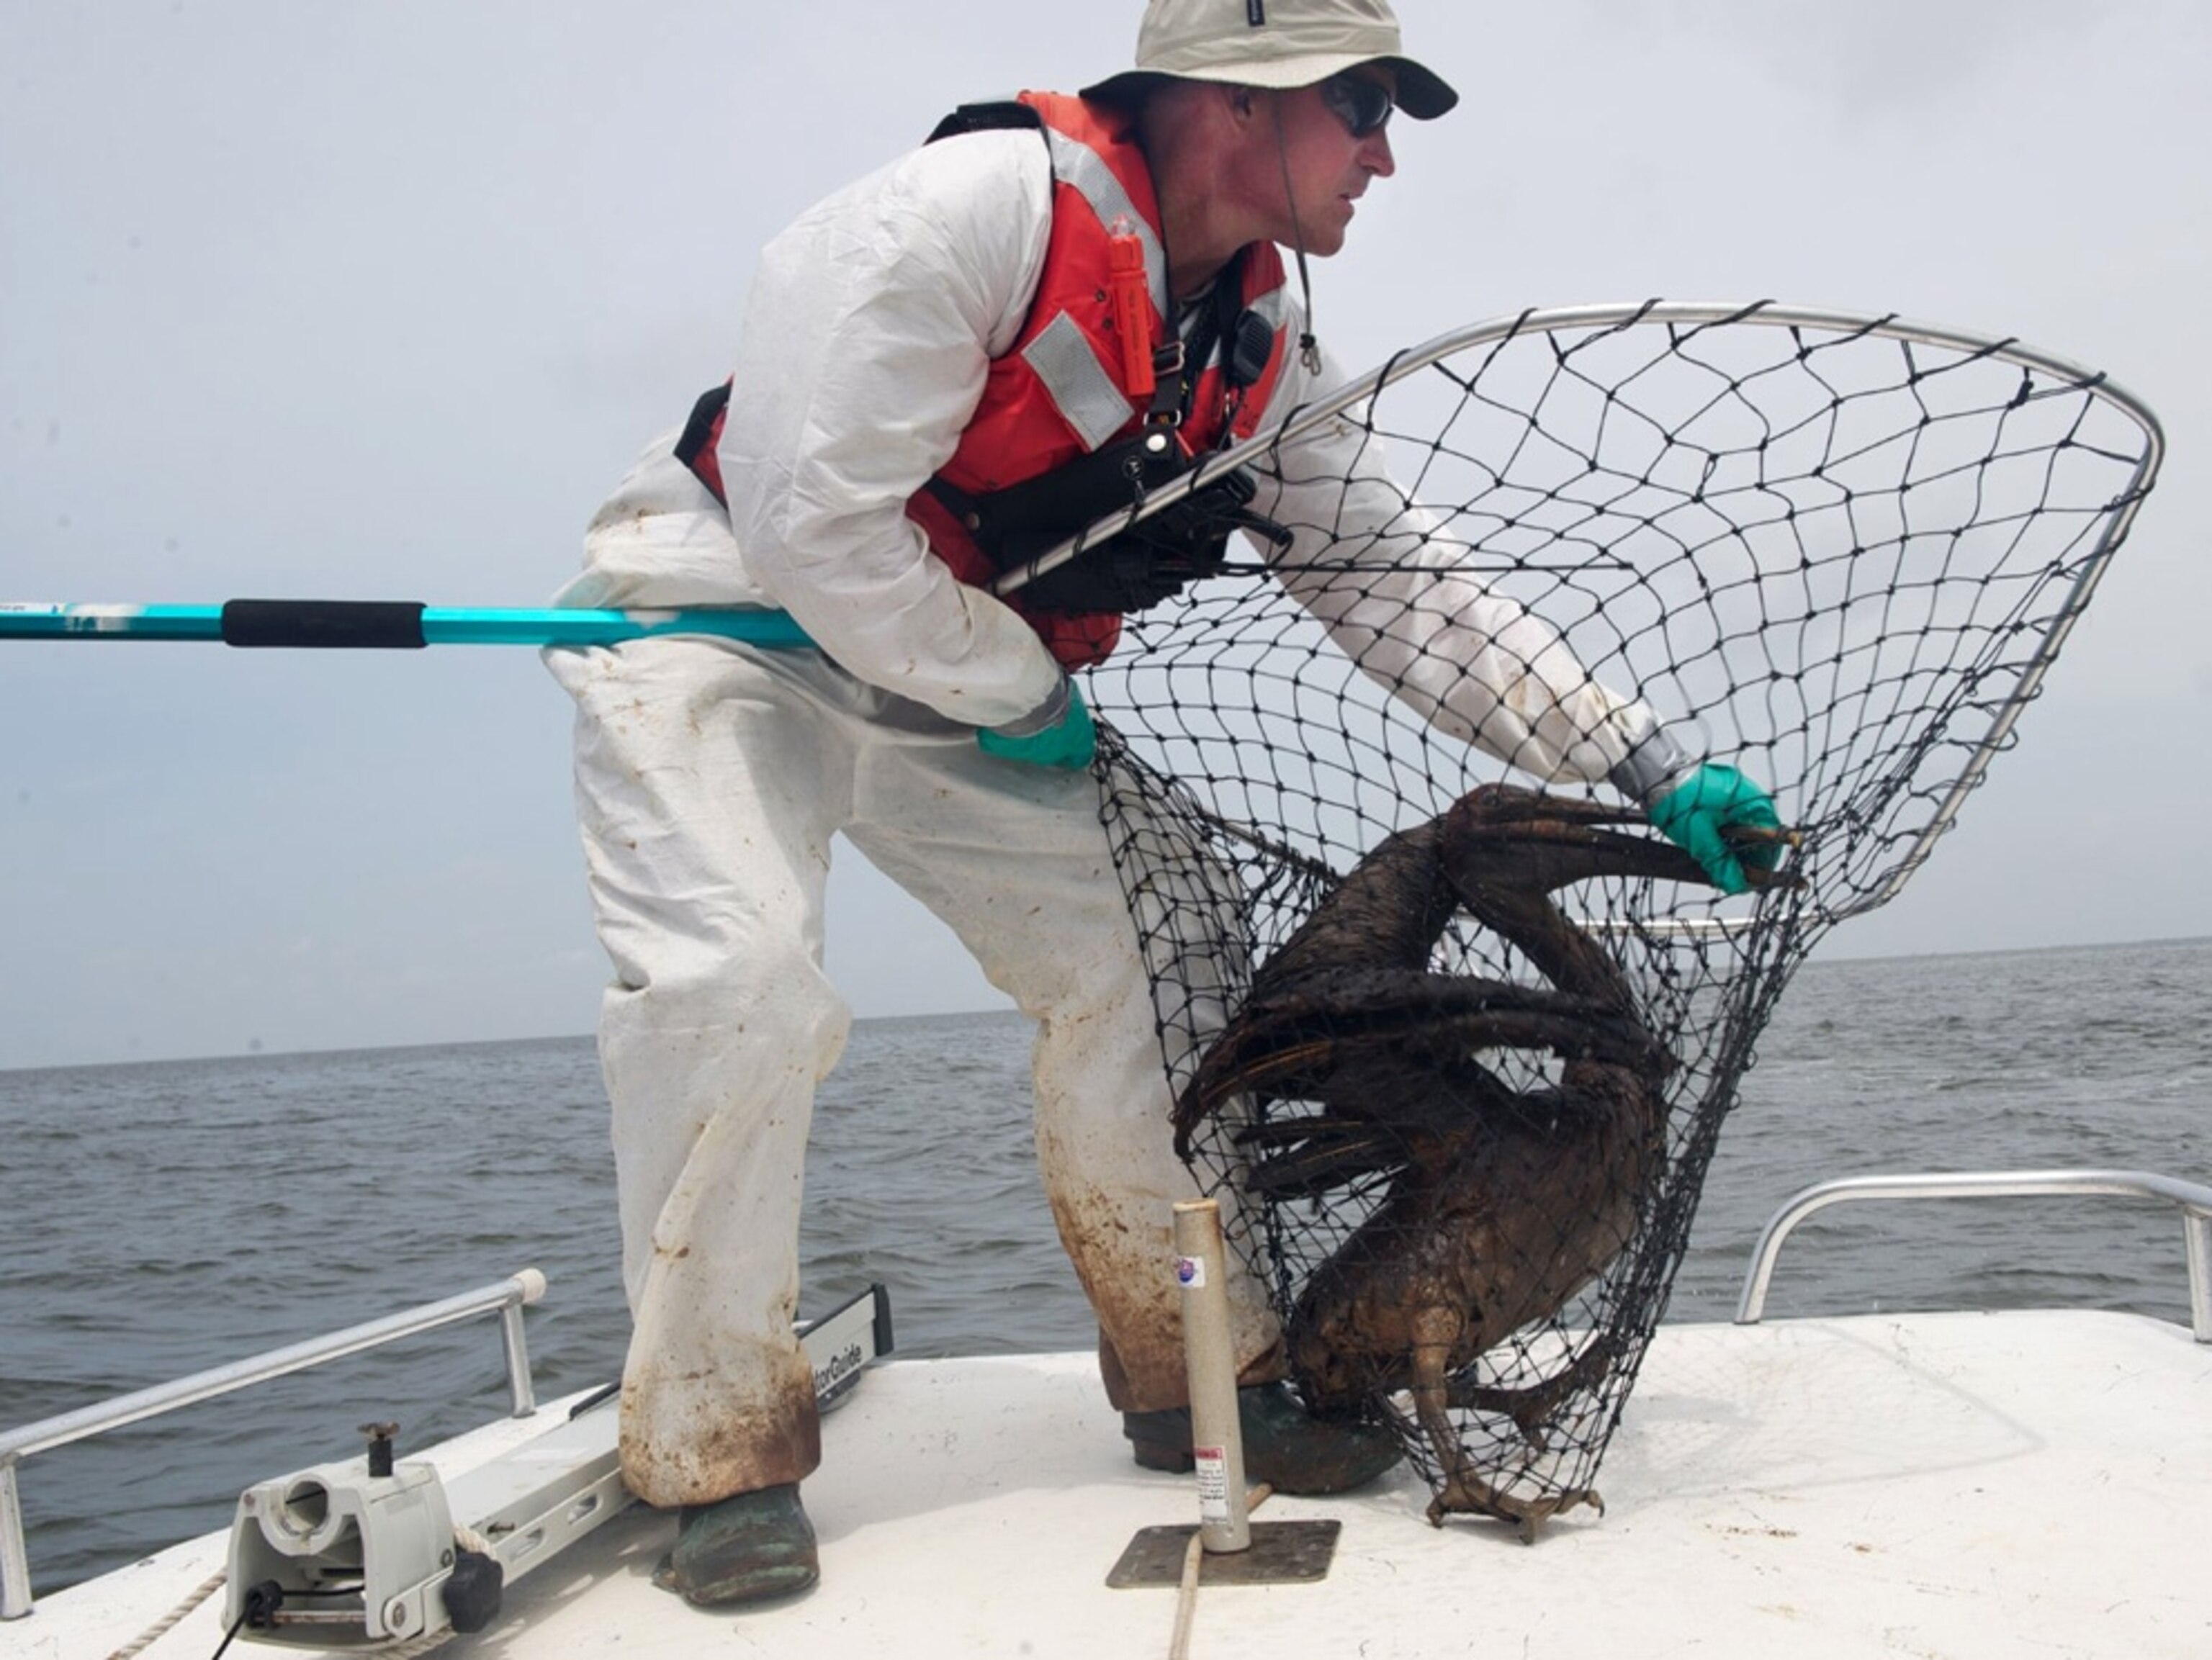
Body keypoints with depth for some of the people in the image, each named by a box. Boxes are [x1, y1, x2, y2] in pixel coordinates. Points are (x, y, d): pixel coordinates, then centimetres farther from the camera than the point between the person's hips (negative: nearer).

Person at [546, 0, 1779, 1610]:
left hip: (974, 689, 7)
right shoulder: (975, 209, -26)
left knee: (1128, 963, -1)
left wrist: (1648, 763, -6)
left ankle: (1205, 1376, 15)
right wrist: (1026, 699, -17)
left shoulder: (1260, 344, -1)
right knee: (740, 977, -26)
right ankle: (720, 1449, -6)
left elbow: (1403, 586, 0)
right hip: (721, 619, -6)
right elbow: (810, 520, -30)